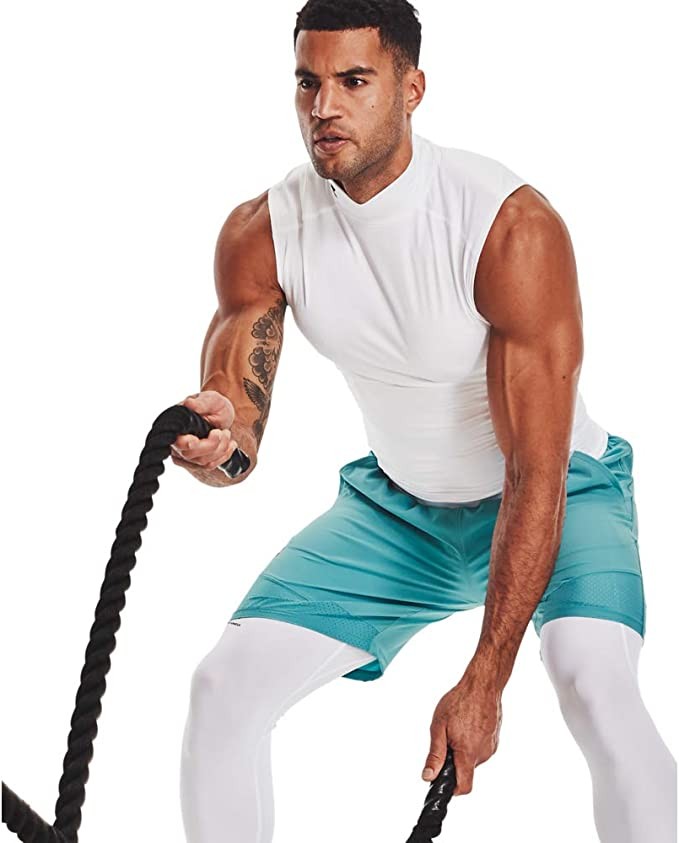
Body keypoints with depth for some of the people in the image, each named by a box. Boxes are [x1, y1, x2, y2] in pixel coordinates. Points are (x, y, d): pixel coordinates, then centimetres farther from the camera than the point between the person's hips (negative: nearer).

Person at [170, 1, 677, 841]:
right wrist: (216, 438, -42)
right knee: (223, 684, -7)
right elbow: (234, 426, -14)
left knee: (594, 683, -33)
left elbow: (536, 476, -29)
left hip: (561, 491, -4)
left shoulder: (511, 228, -29)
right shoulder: (262, 234, -14)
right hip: (398, 504, 5)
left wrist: (483, 683, -33)